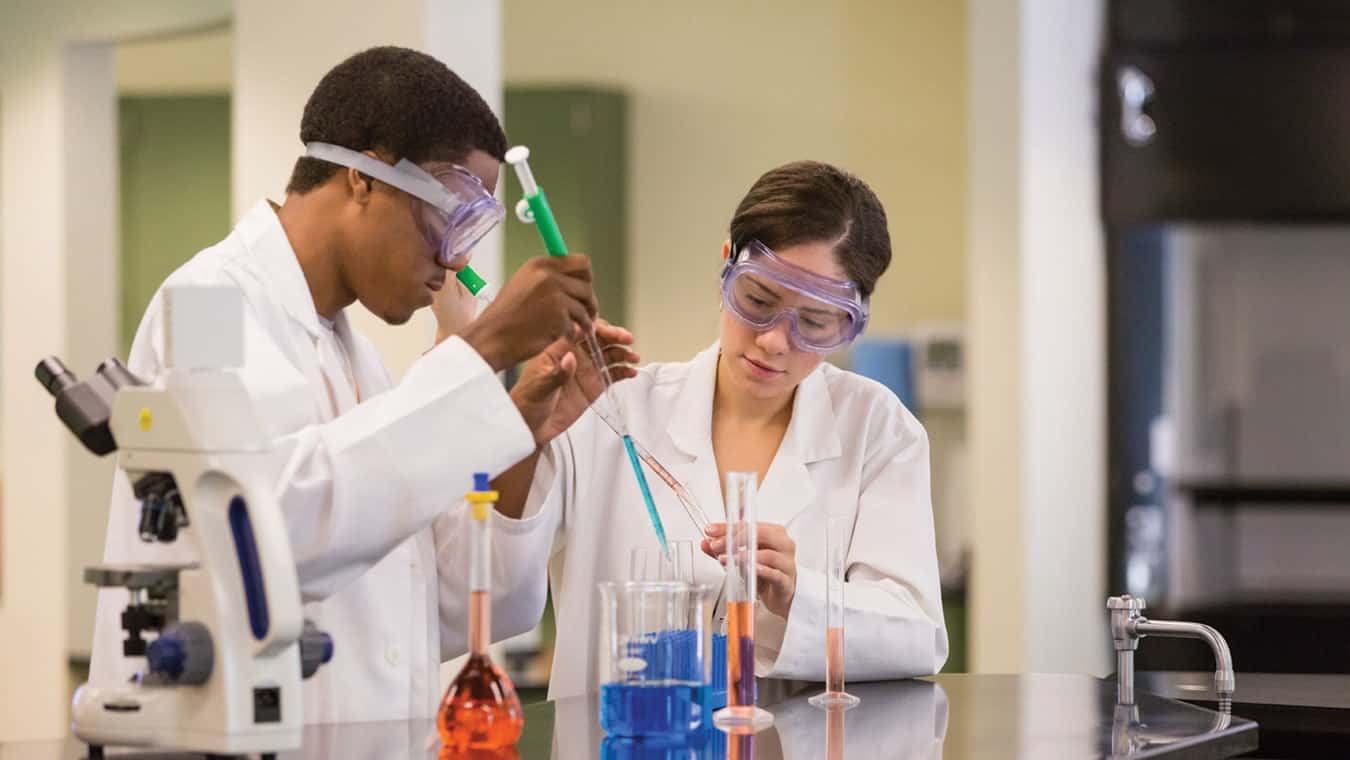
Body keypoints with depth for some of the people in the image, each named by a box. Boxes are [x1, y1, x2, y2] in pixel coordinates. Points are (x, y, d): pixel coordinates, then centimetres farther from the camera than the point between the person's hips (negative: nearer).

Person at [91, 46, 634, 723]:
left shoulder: (345, 351, 17)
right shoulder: (216, 300, -6)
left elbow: (440, 622, 15)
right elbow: (277, 514, -25)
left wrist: (520, 434, 5)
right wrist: (481, 350, -20)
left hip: (351, 745, 7)